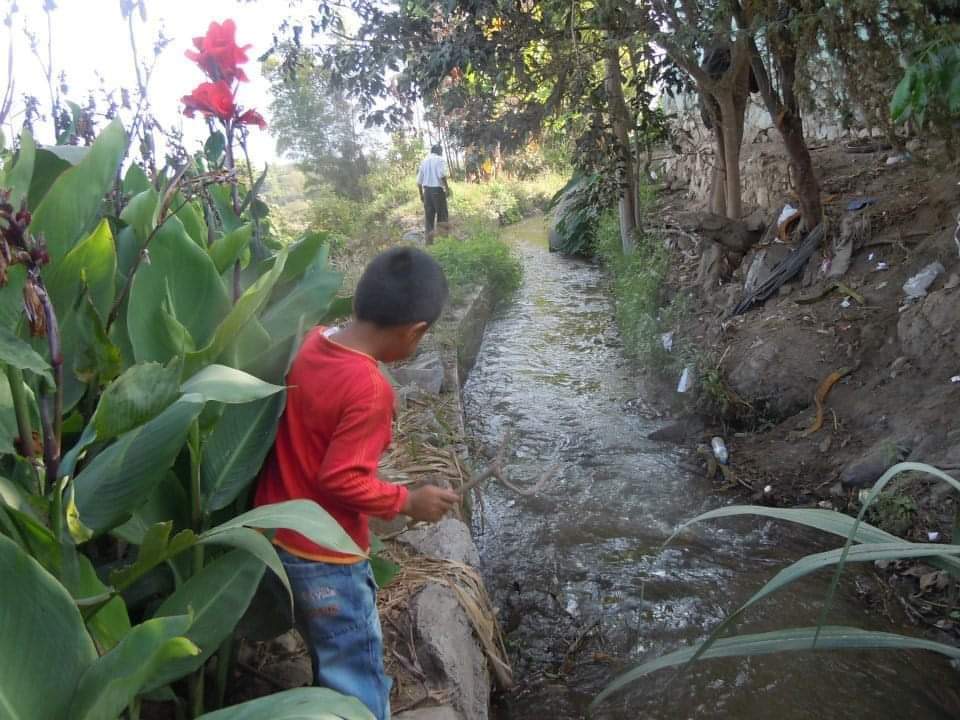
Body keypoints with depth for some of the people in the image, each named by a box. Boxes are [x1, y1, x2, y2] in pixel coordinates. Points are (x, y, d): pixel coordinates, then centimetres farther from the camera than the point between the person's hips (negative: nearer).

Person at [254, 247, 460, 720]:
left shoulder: (309, 344, -4)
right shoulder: (369, 388, -28)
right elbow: (339, 479, -26)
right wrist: (408, 502, -12)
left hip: (275, 533, 8)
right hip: (324, 555, -8)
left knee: (331, 663, 27)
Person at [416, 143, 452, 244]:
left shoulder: (424, 161, 17)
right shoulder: (439, 159, 0)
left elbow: (419, 181, 17)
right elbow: (442, 175, -17)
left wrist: (421, 194, 23)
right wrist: (447, 188, -13)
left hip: (426, 190, 5)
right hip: (437, 189, -5)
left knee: (428, 215, 8)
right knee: (442, 214, 0)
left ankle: (428, 240, 7)